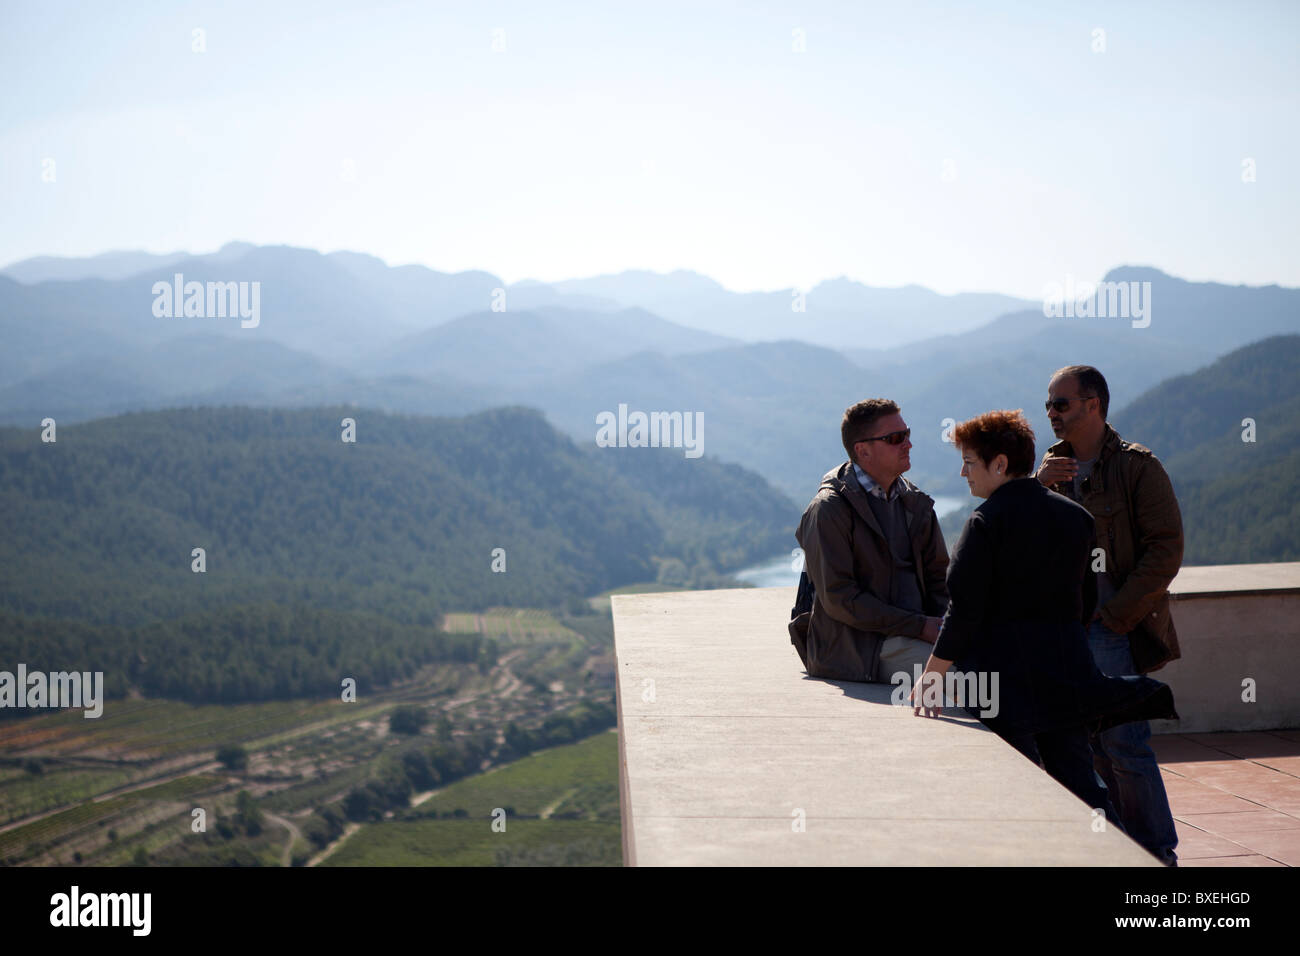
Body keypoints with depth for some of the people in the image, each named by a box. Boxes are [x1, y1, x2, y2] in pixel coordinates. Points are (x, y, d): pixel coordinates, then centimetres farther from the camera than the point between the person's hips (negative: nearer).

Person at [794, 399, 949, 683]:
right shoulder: (828, 508, -5)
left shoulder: (915, 503, 17)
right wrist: (919, 625, -16)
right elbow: (838, 599, -12)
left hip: (916, 635, 7)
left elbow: (938, 577, 20)